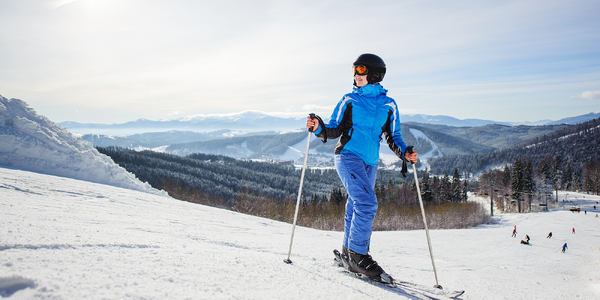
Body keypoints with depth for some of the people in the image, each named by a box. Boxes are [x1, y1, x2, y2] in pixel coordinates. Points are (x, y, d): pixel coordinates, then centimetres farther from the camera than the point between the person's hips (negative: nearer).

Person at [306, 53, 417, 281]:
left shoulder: (389, 105, 10)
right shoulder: (349, 100, 5)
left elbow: (393, 137, 13)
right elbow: (335, 130, 3)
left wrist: (404, 152, -4)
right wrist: (319, 128, -15)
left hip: (370, 163, 4)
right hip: (348, 157, -4)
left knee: (356, 208, 9)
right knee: (367, 203, -20)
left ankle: (348, 254, 24)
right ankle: (358, 255, -9)